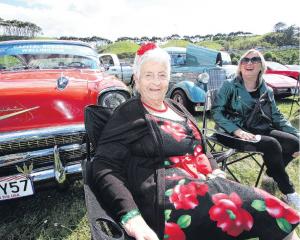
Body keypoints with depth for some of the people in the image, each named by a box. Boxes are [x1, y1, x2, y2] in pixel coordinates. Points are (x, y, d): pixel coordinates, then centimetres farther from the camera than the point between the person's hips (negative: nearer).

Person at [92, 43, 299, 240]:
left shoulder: (177, 109, 18)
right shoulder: (128, 114, -3)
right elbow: (105, 167, -12)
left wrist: (216, 172, 3)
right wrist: (132, 218, -26)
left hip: (202, 184, 7)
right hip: (167, 195, -7)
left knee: (266, 207, -12)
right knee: (264, 208, -18)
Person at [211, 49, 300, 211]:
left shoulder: (267, 91, 13)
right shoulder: (229, 86, -2)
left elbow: (277, 117, 15)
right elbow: (216, 111, -11)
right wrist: (236, 130, -24)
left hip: (259, 131, 6)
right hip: (233, 134, -5)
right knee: (271, 144, -27)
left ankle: (272, 176, 6)